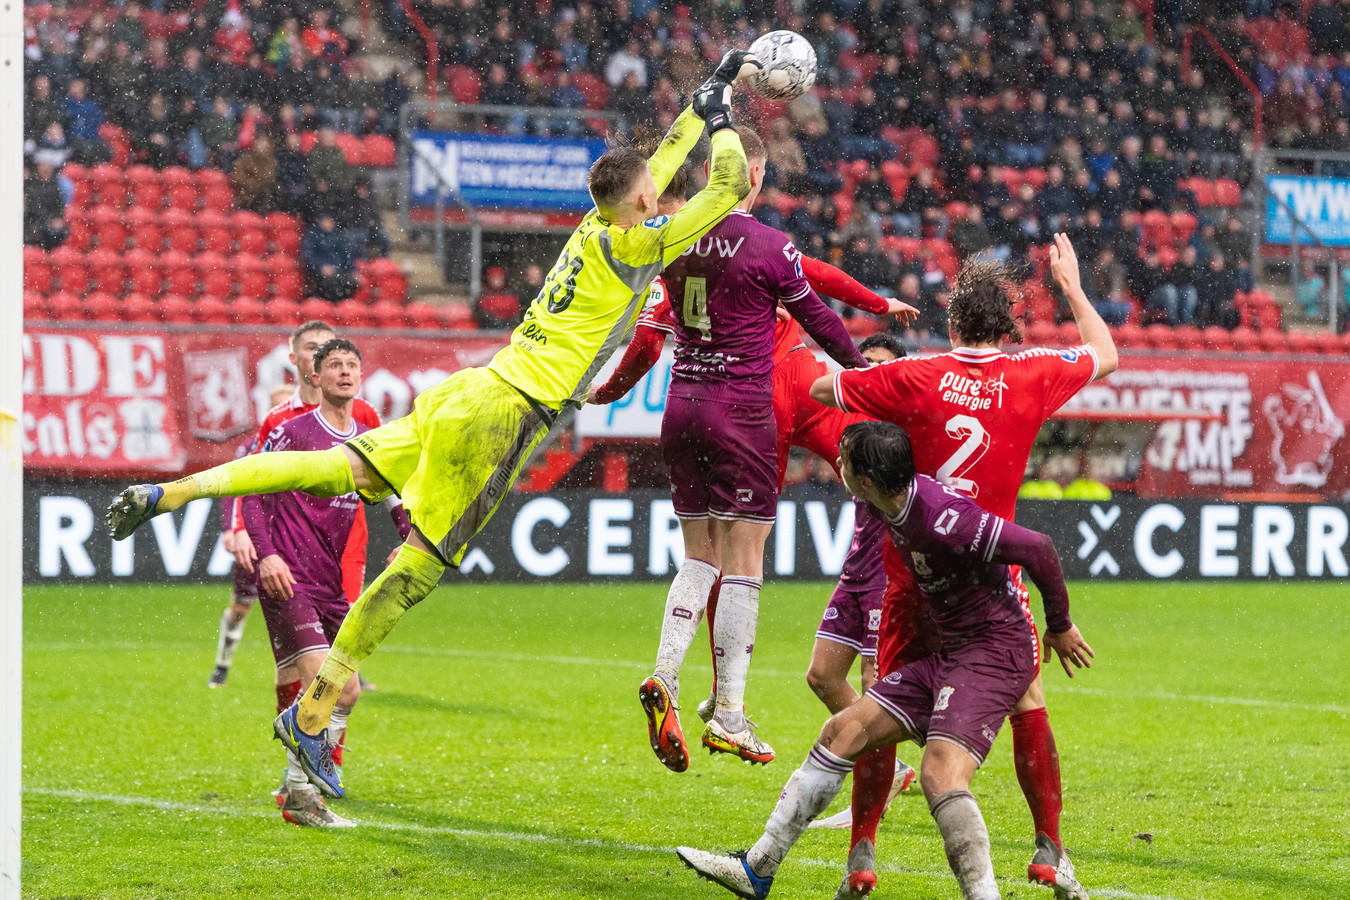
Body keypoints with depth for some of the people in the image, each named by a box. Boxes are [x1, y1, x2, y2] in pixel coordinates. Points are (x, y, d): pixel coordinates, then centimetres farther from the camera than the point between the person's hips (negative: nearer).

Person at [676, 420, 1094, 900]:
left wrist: (1059, 626, -9)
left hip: (995, 651, -10)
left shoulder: (943, 519, -27)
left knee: (939, 775, -28)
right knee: (844, 730, 8)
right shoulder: (900, 505, 1)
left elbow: (1037, 547, -23)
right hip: (948, 653, 10)